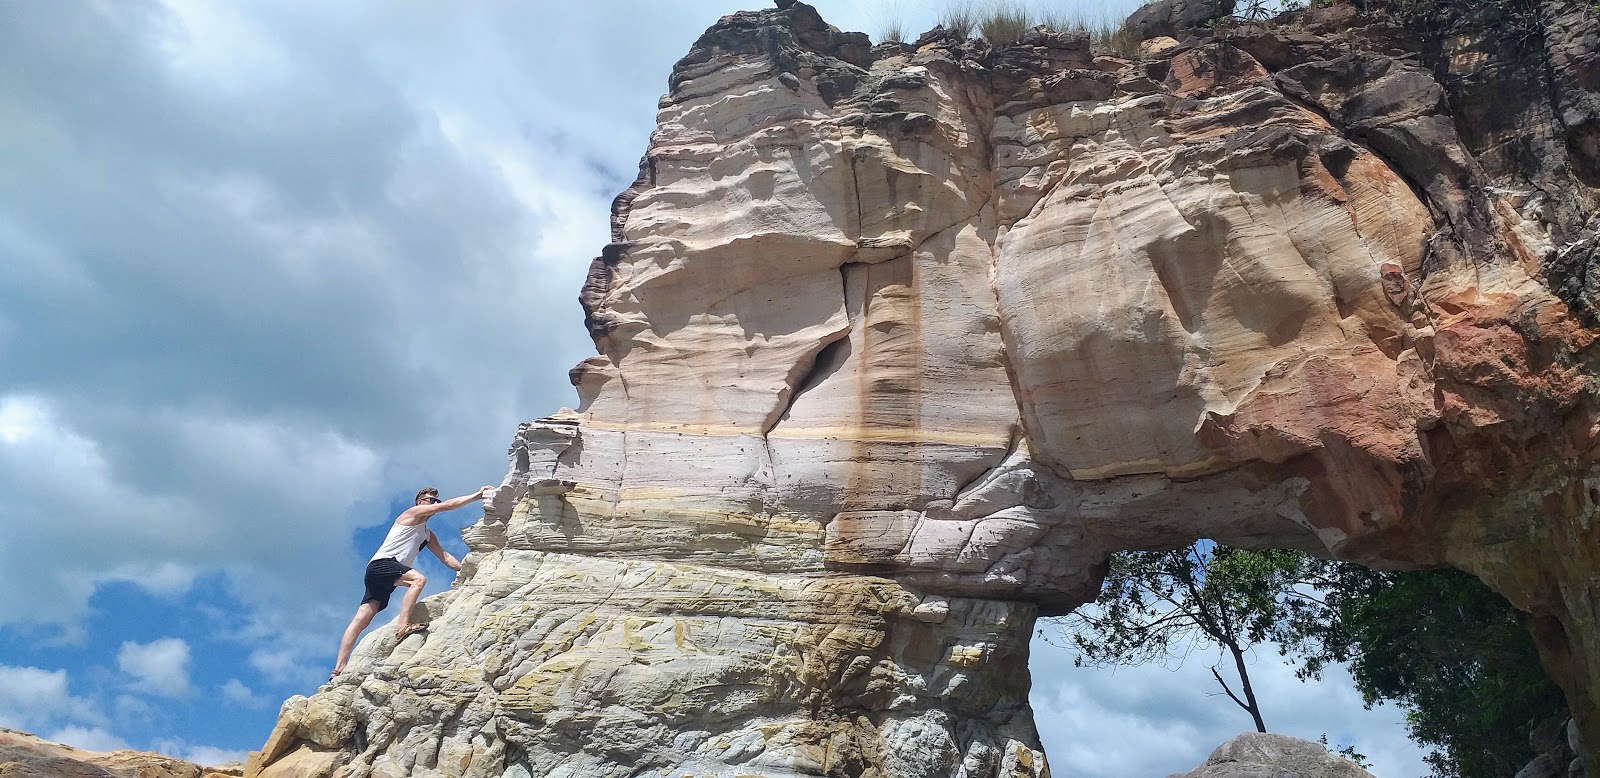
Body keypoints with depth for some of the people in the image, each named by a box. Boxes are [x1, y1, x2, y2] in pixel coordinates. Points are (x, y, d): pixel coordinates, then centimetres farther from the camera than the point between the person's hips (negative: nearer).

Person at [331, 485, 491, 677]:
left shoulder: (428, 535, 28)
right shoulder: (414, 512, 4)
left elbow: (445, 556, 23)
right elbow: (448, 505, -6)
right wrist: (478, 495, -6)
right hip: (381, 563, -9)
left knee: (361, 620, 0)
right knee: (418, 579, -29)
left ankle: (339, 668, -6)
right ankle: (403, 626, -37)